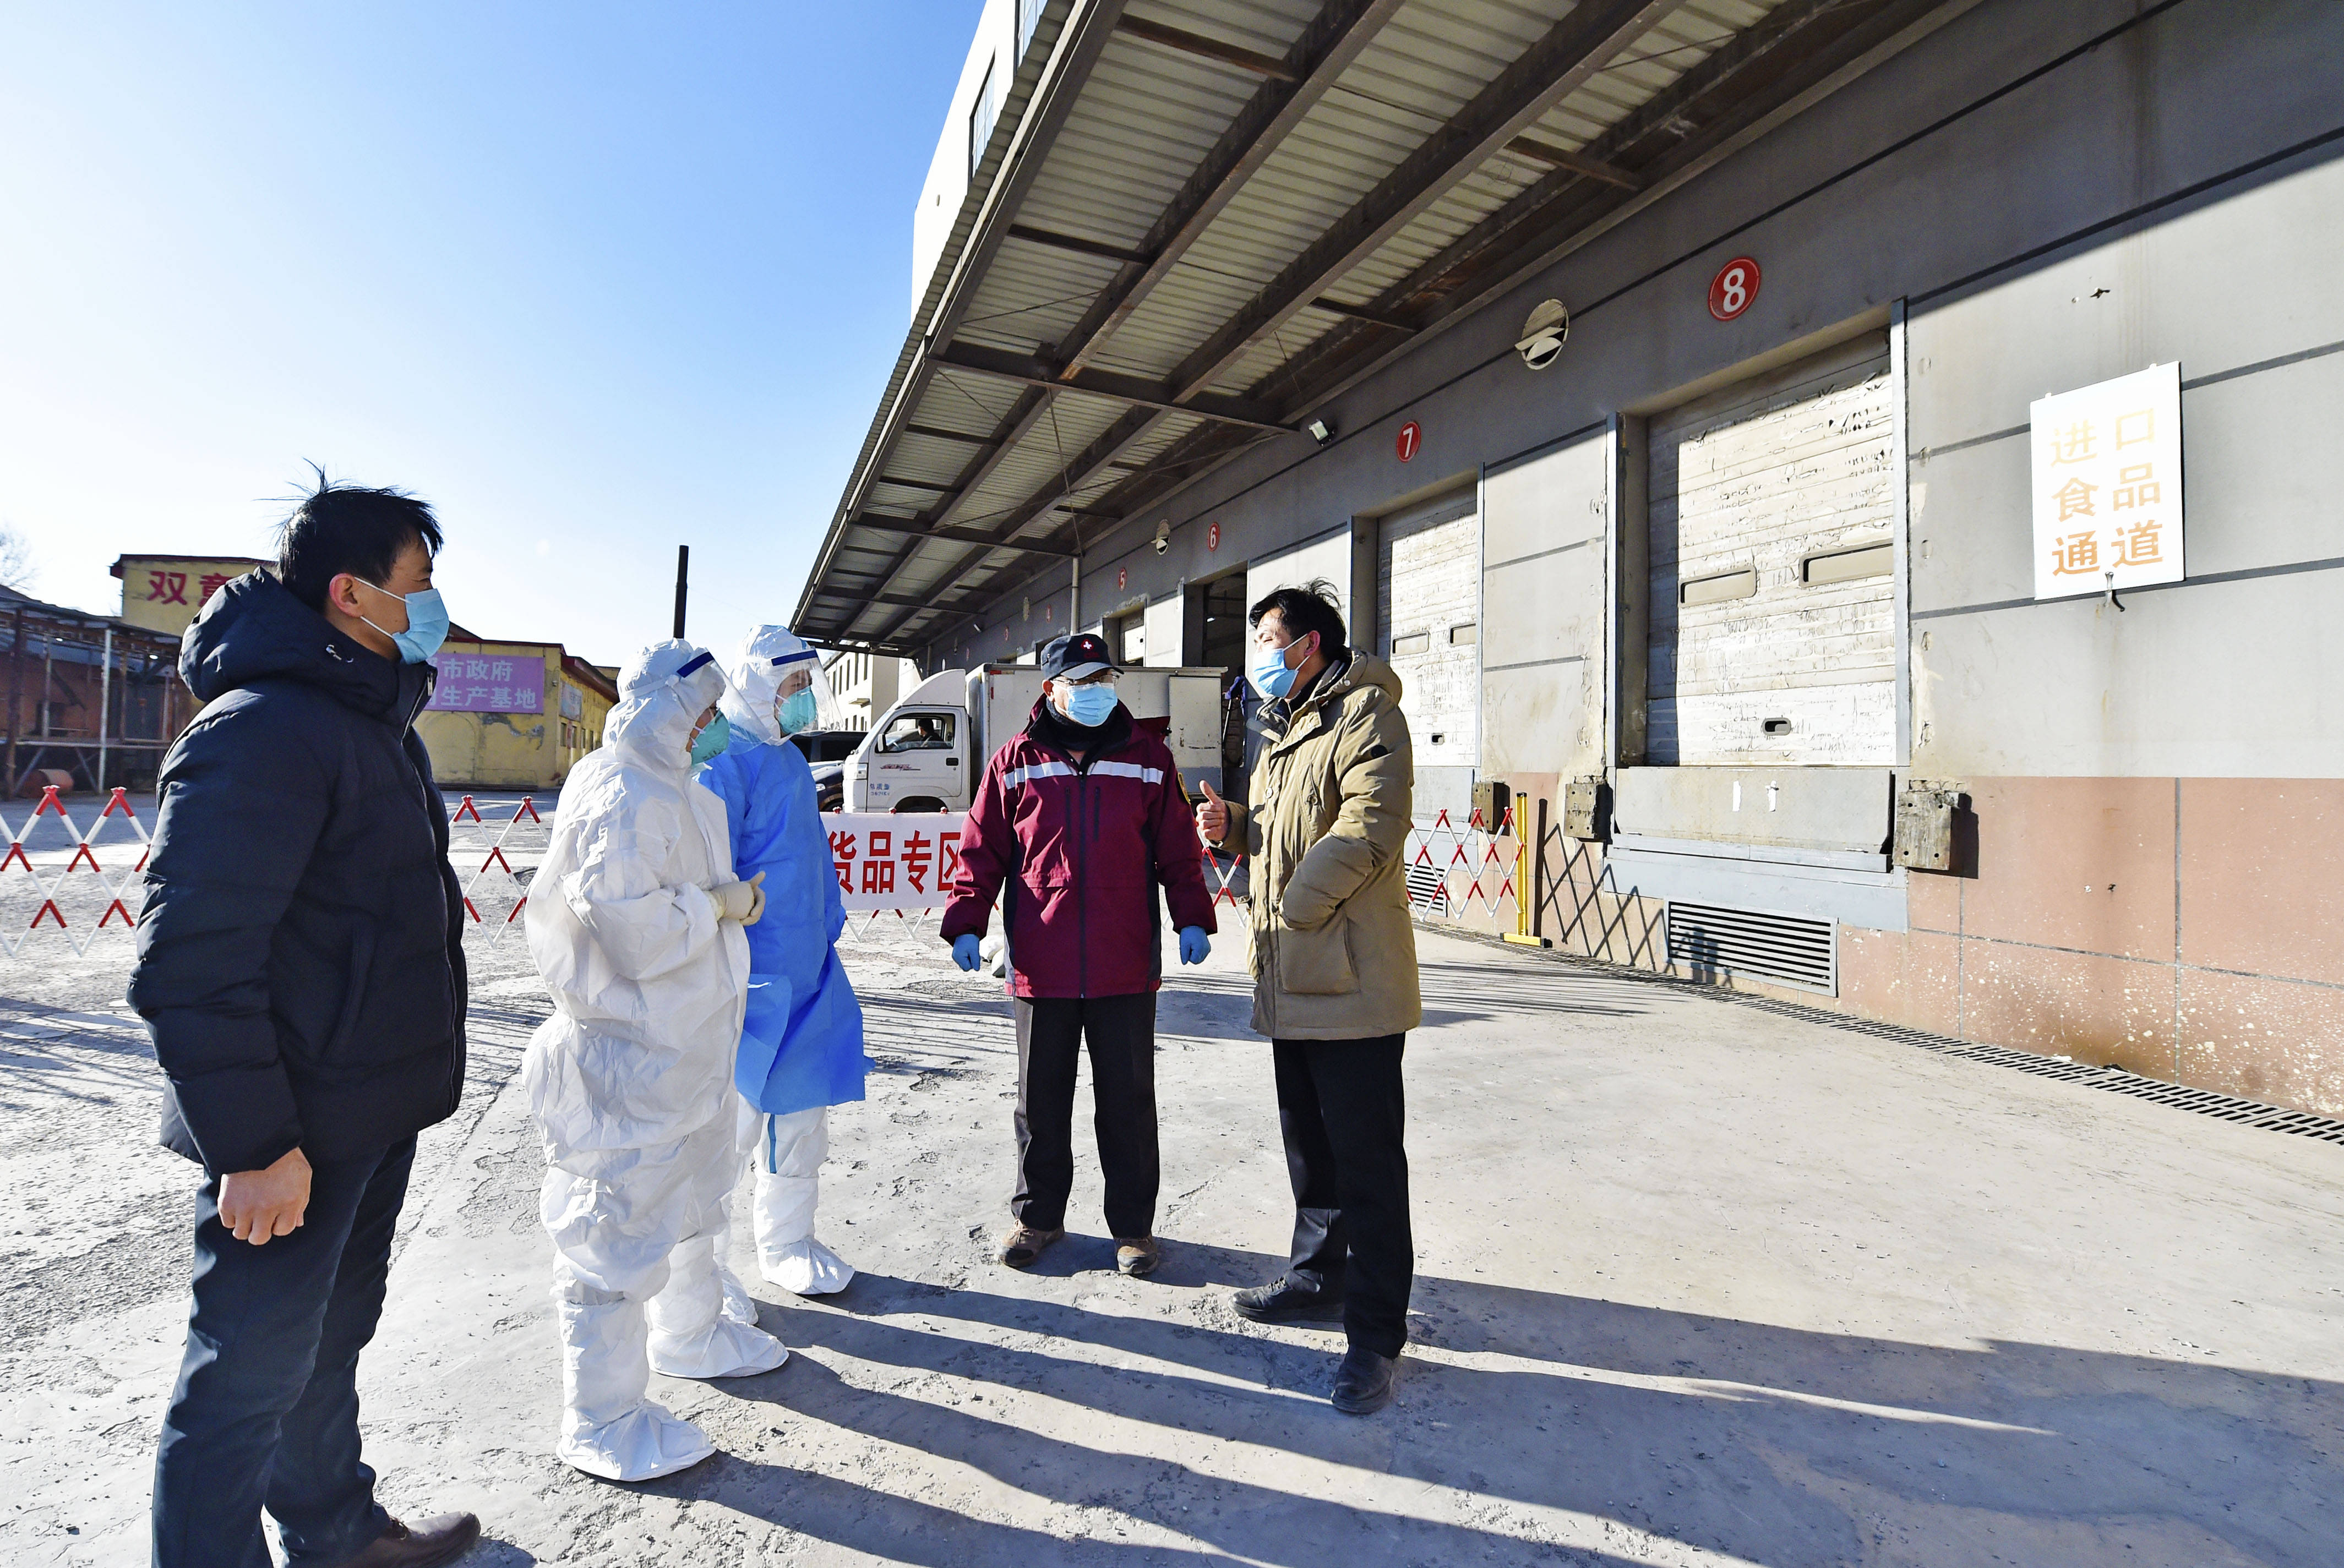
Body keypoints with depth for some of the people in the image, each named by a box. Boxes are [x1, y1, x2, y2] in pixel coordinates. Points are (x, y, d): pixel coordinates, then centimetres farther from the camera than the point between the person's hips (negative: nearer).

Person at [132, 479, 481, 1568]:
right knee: (250, 1376, 7)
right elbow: (190, 961, -24)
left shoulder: (372, 720, 12)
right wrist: (251, 1145, -23)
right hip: (296, 1136, -10)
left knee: (330, 1339, 25)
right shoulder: (262, 729, -21)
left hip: (374, 1111, 10)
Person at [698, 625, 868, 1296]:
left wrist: (826, 933, 22)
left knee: (801, 1113, 16)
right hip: (754, 976, -9)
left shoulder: (788, 759, 13)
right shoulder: (726, 761, -15)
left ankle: (785, 1243, 33)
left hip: (806, 971, 9)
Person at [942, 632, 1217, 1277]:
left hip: (1125, 966, 0)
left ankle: (1133, 1224, 26)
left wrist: (1193, 918, -1)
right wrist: (966, 924, -2)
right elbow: (981, 852, 6)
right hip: (1041, 965, 1)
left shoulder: (1147, 759, 5)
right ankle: (1038, 1215, 33)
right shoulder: (1016, 763, 4)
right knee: (1041, 1098, 13)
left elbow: (1178, 850, 6)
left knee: (1128, 1098, 9)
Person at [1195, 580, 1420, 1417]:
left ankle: (1375, 1334, 11)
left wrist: (1292, 908, -20)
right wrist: (1235, 822, 4)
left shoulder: (1365, 711, -10)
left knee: (1366, 1159, -1)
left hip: (1351, 979, -10)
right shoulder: (1284, 727, 21)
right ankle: (1319, 1277, 38)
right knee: (1309, 1144, 21)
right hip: (1293, 979, 10)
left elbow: (1370, 825, -22)